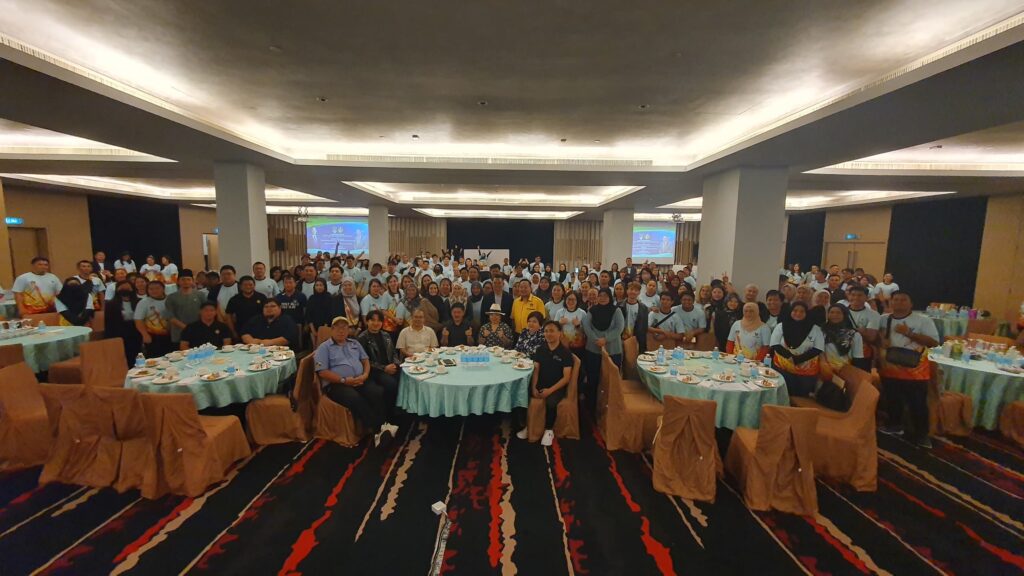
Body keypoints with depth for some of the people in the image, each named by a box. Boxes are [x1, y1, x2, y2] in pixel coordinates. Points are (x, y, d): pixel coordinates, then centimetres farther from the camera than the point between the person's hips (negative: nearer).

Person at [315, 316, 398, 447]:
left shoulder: (355, 344, 22)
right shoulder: (324, 348, 6)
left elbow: (366, 360, 17)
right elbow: (322, 372, -5)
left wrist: (365, 375, -5)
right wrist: (344, 380, -15)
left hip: (360, 380, 5)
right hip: (336, 384, -4)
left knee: (378, 392, -26)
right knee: (355, 399, -35)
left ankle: (383, 425, -27)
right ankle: (378, 429, -31)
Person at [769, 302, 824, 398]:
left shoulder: (815, 329, 2)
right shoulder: (781, 326, 3)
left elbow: (818, 349, -5)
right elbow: (775, 345, -2)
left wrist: (798, 359, -17)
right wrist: (790, 357, -18)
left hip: (807, 371, 0)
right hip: (782, 369, 0)